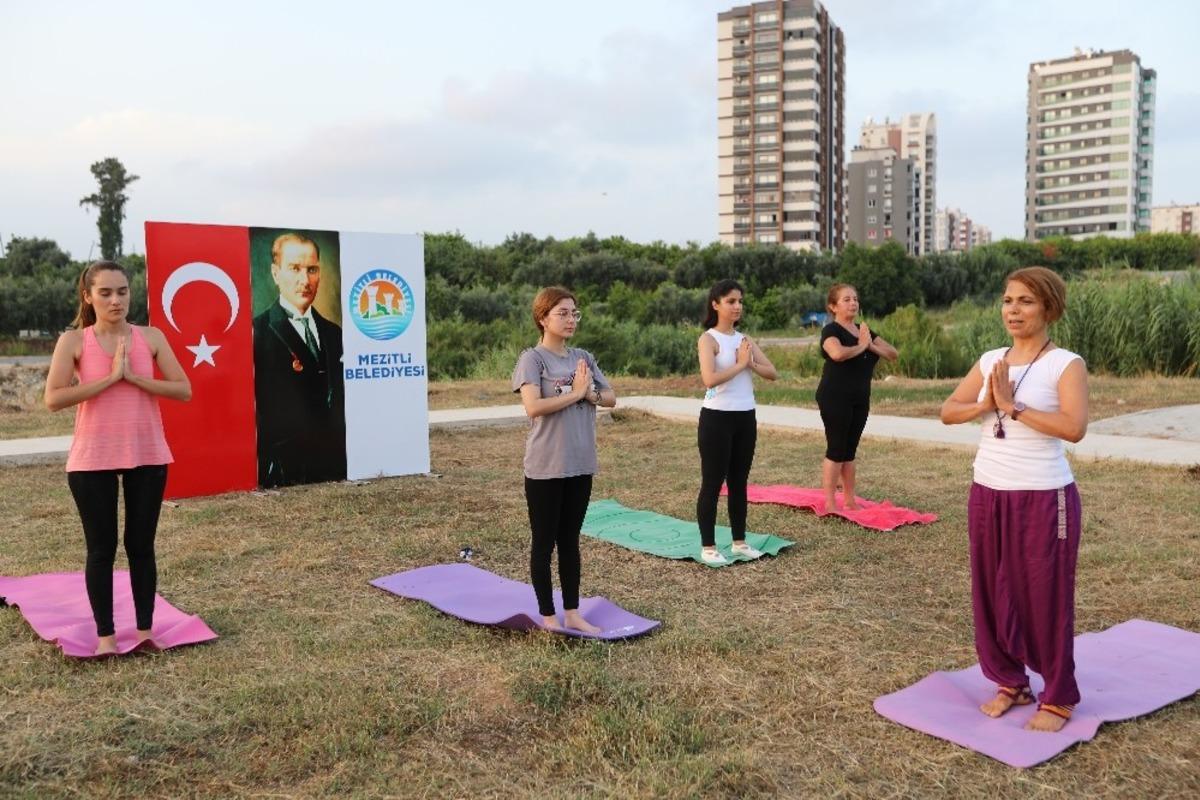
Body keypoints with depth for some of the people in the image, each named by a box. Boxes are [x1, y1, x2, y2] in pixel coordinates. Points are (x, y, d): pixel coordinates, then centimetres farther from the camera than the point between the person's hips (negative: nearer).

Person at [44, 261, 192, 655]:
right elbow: (53, 399, -13)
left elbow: (184, 390, -5)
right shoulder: (73, 341, -3)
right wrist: (110, 377, -17)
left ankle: (145, 629, 19)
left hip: (148, 456, 2)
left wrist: (134, 377, -15)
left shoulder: (151, 337, 1)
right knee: (101, 548, 5)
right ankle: (105, 634, 16)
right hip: (93, 459, -1)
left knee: (141, 545, 9)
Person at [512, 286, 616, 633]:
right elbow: (533, 407, -23)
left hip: (580, 465, 6)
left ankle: (572, 613, 24)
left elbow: (611, 398, 8)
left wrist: (589, 393, -12)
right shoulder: (533, 358, -10)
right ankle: (548, 617, 16)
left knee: (570, 541, 15)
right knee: (544, 543, 5)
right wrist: (575, 393, -15)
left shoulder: (583, 357, 9)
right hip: (545, 468, -6)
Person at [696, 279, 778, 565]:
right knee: (713, 483, 0)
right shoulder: (708, 339, -9)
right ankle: (708, 547, 9)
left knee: (739, 482, 14)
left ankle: (739, 542, 24)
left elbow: (772, 373, 6)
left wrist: (751, 363, -12)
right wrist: (740, 363, -16)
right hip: (717, 417, -6)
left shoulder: (745, 339, 11)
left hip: (746, 417, 7)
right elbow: (710, 379, -24)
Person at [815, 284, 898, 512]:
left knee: (850, 450, 12)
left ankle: (849, 500, 19)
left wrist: (871, 345, -9)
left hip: (860, 399, 7)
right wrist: (860, 346, -15)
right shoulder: (831, 330, -10)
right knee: (836, 449, -6)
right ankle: (830, 504, -2)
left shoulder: (864, 330, 13)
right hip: (835, 397, -7)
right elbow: (837, 353, -33)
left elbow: (893, 354, 9)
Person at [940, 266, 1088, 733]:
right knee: (991, 592, 14)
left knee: (1047, 598, 5)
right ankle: (1010, 683, 32)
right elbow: (947, 412, 7)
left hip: (1043, 498, -6)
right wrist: (985, 405, -11)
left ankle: (1058, 699, 22)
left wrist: (1013, 406, -22)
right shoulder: (990, 360, 7)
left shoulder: (1066, 364, -10)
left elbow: (1074, 428, -24)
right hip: (987, 494, 6)